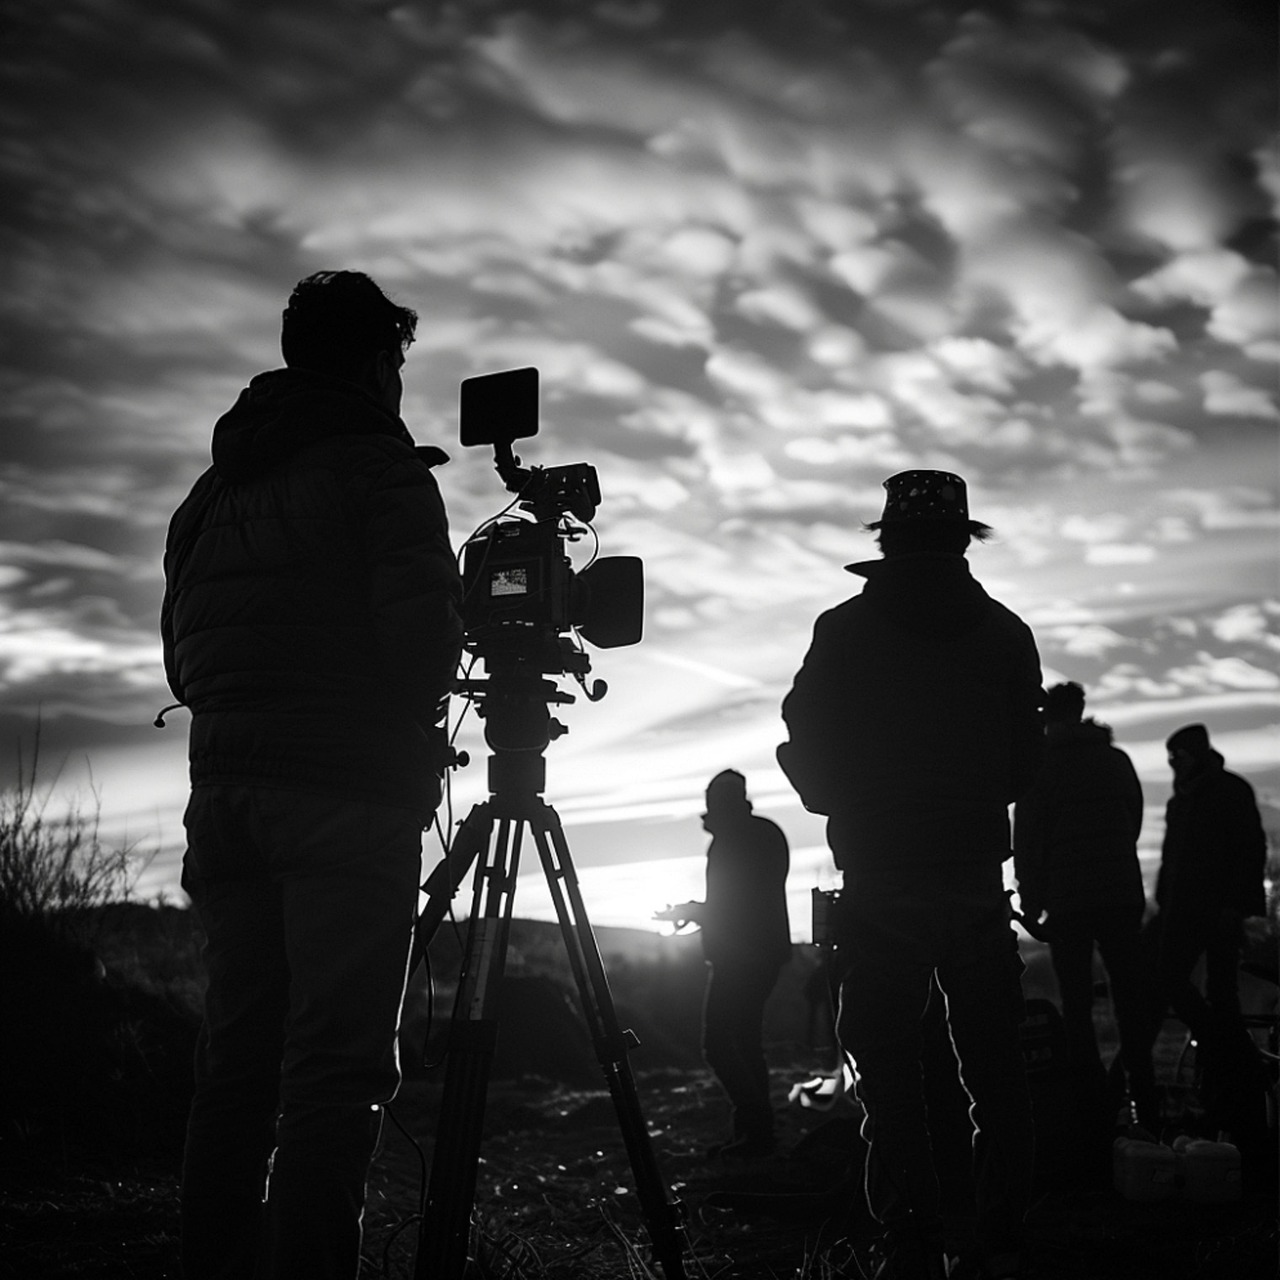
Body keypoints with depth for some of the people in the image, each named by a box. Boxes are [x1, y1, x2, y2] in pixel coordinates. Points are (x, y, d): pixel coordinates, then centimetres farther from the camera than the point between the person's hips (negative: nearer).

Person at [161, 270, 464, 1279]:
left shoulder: (216, 486, 18)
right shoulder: (377, 465, -3)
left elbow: (181, 653, 19)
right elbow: (420, 629, -12)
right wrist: (413, 714, 6)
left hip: (226, 789, 7)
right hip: (350, 790, -7)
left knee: (236, 1055, 9)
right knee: (336, 1066, -8)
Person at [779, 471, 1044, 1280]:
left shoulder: (844, 633, -3)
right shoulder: (1004, 634, 2)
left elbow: (811, 767, -1)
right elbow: (1027, 766, 7)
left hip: (880, 886, -2)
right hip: (979, 882, 2)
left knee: (890, 1068, 3)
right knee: (993, 1067, 9)